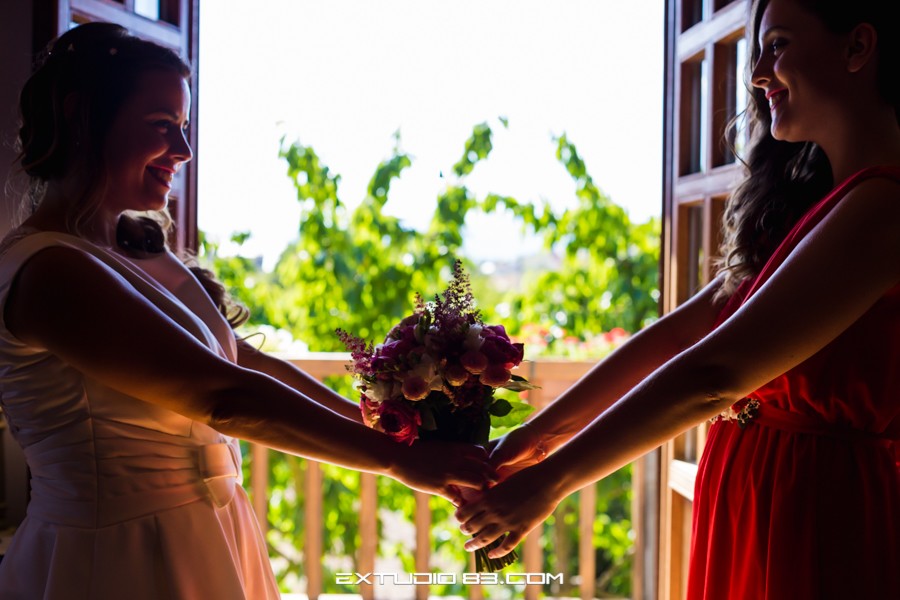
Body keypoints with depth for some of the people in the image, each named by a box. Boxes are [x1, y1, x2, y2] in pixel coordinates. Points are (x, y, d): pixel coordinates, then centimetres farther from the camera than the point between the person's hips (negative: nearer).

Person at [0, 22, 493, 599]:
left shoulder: (135, 251, 8)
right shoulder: (49, 271, -19)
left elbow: (249, 362, 7)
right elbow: (223, 394, -24)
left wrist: (389, 428, 2)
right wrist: (400, 457, -21)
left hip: (200, 543, 8)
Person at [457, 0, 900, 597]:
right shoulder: (808, 203, 10)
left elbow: (716, 372, -24)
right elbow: (682, 330, 5)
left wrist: (552, 479, -20)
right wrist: (539, 435, 0)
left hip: (822, 530, -7)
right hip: (748, 513, 7)